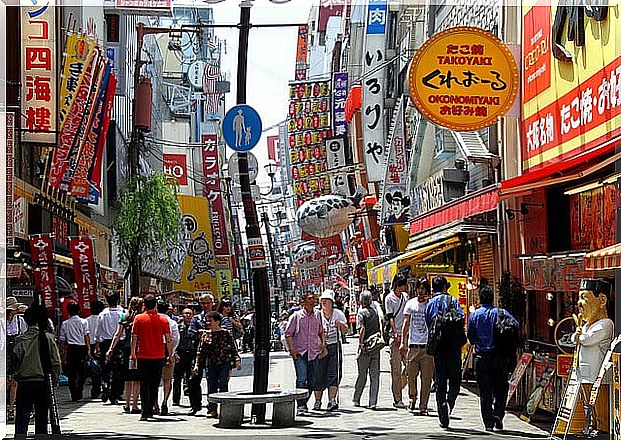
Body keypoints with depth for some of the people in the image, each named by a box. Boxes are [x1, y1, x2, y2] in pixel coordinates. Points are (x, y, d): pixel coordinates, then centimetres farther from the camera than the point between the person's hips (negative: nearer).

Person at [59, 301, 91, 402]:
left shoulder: (64, 324, 6)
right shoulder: (83, 322, 1)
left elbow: (62, 340, 6)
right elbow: (86, 336, -5)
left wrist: (62, 353, 11)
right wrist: (89, 349, -3)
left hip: (70, 349, 1)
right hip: (82, 348, -1)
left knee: (71, 373, 5)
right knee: (82, 372, 9)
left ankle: (74, 395, 1)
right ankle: (79, 393, -2)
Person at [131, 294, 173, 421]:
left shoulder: (139, 318, -4)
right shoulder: (163, 320, -1)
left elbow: (134, 338, -3)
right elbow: (168, 339, 0)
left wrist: (133, 354, 7)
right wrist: (170, 356, 9)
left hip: (143, 356, -1)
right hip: (158, 357, 1)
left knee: (144, 385, 1)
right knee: (154, 385, 13)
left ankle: (145, 412, -8)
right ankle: (150, 410, 18)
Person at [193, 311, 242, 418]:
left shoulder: (226, 333, 2)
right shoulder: (205, 335, 8)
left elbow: (233, 348, 4)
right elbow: (200, 351, 9)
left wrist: (237, 361, -6)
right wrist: (197, 365, 3)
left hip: (225, 364, -3)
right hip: (211, 364, 3)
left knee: (223, 384, -12)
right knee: (211, 387, 2)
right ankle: (212, 410, 10)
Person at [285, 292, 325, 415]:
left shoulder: (317, 315, 10)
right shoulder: (296, 316, -1)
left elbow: (321, 331, 24)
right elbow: (288, 333, 0)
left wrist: (323, 343, 8)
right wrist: (291, 349, -10)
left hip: (313, 352, 4)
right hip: (299, 352, -4)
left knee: (312, 380, 6)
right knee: (301, 378, -16)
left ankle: (304, 403, 22)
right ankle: (300, 406, -17)